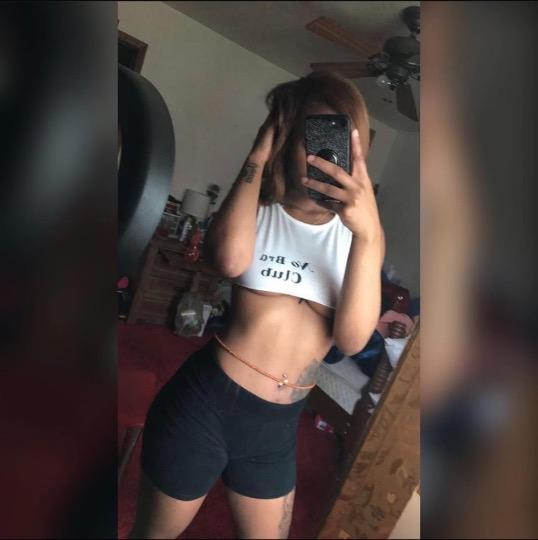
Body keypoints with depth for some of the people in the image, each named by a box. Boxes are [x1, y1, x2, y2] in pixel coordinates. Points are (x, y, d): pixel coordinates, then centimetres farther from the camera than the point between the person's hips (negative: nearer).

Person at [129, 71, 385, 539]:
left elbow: (352, 338, -15)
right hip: (206, 402, -2)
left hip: (278, 425, 3)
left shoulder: (360, 227, -1)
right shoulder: (256, 210, -4)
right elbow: (231, 259, -29)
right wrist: (257, 157, -18)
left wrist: (368, 233, -27)